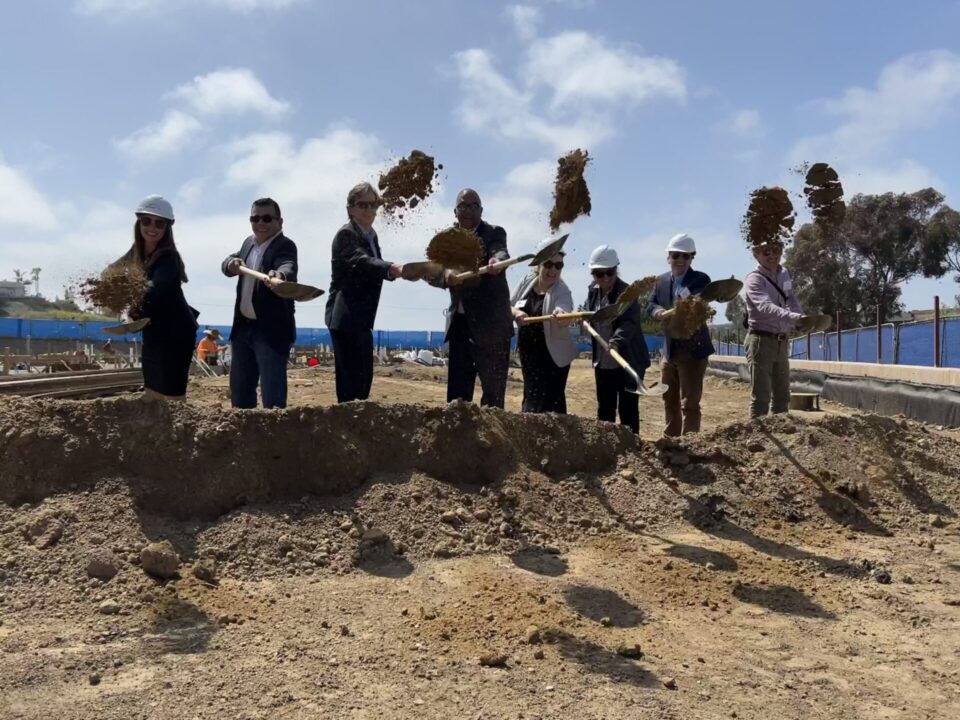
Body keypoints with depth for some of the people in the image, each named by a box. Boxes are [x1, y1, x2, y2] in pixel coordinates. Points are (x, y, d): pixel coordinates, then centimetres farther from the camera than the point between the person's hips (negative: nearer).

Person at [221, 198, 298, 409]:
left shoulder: (285, 245, -12)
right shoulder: (249, 242, 14)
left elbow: (288, 267, -32)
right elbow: (227, 263, 14)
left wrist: (279, 276, -56)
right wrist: (232, 263, -11)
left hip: (272, 330, -8)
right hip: (243, 327, 8)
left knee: (272, 395, -10)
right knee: (239, 390, 17)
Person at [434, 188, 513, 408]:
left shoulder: (494, 233, -2)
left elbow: (501, 252, -24)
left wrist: (497, 260, -48)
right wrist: (446, 274, -27)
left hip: (491, 323, -4)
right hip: (459, 322, 4)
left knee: (493, 391, -2)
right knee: (457, 390, 7)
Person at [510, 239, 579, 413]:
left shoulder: (562, 291, -19)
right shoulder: (527, 281, -3)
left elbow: (565, 318, -38)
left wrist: (562, 317, -62)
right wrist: (515, 312, -18)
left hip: (553, 356, -5)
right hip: (527, 353, 5)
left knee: (550, 405, -9)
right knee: (531, 398, 17)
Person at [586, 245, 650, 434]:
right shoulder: (592, 291, 5)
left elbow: (629, 322, -32)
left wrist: (617, 340, -48)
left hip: (629, 361, -7)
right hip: (602, 362, 7)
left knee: (628, 409, -2)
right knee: (604, 409, 14)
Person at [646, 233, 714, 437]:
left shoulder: (701, 279, -9)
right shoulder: (662, 280, 8)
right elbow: (650, 304, 0)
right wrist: (659, 311, -23)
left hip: (693, 350, -6)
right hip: (669, 350, 7)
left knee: (690, 403, -6)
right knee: (669, 400, 18)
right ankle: (670, 441, 32)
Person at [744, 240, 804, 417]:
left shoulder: (784, 274, 11)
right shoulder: (754, 279, -14)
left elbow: (792, 300, 9)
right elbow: (766, 307, -31)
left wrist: (802, 318, -14)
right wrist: (795, 318, -46)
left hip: (781, 341, 8)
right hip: (761, 341, -8)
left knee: (782, 395, 14)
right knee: (761, 396, -10)